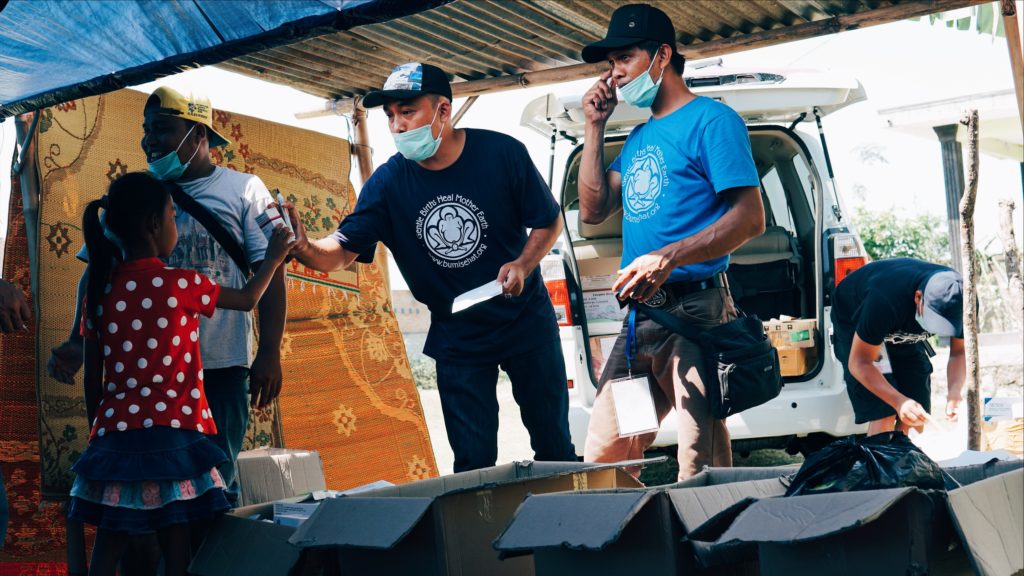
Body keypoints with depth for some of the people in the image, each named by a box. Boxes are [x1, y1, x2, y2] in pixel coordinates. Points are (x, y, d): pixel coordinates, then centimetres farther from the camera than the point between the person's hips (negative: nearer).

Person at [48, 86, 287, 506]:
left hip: (222, 365, -2)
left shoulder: (243, 189, 5)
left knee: (217, 480, 2)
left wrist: (269, 353, -8)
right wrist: (78, 342, -7)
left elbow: (270, 273, 1)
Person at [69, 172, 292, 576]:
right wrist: (273, 258, 24)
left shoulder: (100, 290, 5)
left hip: (115, 433, 4)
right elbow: (248, 300, 8)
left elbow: (92, 379, 8)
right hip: (172, 434, -4)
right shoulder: (179, 284, -7)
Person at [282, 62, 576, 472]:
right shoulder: (388, 183, -12)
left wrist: (523, 265, -22)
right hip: (456, 337, 1)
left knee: (553, 443, 11)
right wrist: (304, 249, -37)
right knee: (473, 462, 4)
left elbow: (549, 221, -4)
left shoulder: (502, 154, -15)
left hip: (525, 320, 0)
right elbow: (343, 250, -16)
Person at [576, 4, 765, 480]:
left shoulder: (711, 120, -5)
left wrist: (667, 258, -25)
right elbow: (593, 210, 18)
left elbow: (750, 218, -13)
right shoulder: (638, 137, 21)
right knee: (601, 459, 7)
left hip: (694, 314, -8)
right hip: (639, 317, 8)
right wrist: (594, 127, 14)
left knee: (701, 468, -7)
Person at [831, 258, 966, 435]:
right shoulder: (885, 300, -42)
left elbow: (959, 352, -13)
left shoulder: (958, 303, -28)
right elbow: (859, 363, -33)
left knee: (915, 416, -7)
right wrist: (899, 401, -46)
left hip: (904, 330, 5)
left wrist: (955, 391, -34)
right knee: (883, 412, -21)